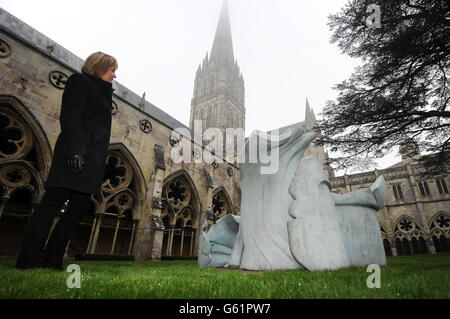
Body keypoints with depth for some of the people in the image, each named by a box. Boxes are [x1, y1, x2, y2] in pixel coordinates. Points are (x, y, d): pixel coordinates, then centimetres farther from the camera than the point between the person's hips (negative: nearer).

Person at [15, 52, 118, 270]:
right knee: (53, 202, -8)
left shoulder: (101, 91, 29)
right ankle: (29, 261, -1)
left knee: (80, 206, 2)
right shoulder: (79, 81, 6)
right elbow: (69, 116, -9)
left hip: (91, 159, 8)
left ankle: (51, 261, 7)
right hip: (76, 154, -8)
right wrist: (75, 150, -22)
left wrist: (99, 167, 19)